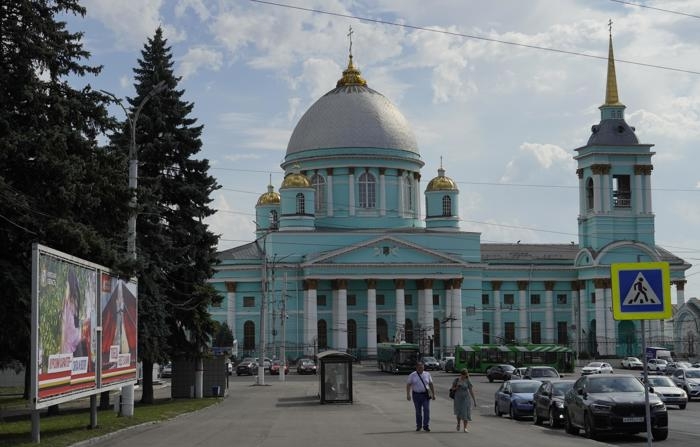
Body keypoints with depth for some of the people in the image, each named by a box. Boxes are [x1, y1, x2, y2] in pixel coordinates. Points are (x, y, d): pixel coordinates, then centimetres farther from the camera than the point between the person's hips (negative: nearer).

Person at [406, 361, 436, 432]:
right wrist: (408, 395, -12)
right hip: (416, 395, 0)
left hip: (426, 395, 0)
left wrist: (433, 394, 7)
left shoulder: (427, 374, 6)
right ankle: (418, 426, 22)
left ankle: (426, 426, -5)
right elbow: (408, 385, -2)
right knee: (418, 411, 8)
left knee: (426, 410, -10)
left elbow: (431, 385, 9)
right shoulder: (412, 375, 1)